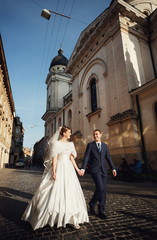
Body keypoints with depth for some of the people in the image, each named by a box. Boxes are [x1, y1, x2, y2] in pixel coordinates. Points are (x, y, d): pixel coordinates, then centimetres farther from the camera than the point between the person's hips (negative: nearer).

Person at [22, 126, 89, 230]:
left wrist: (77, 169, 9)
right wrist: (54, 172, -16)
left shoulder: (70, 144, 11)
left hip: (69, 169, 6)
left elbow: (72, 158, 13)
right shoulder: (56, 143, -7)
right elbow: (54, 158, -10)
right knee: (57, 192, 1)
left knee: (70, 192, 7)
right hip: (60, 169, -6)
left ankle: (73, 219, 17)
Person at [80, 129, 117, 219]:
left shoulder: (105, 145, 13)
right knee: (100, 188, -14)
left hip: (104, 170, 4)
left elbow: (108, 157, 13)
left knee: (103, 190, 3)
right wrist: (83, 168, -16)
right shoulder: (90, 145, 2)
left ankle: (101, 211, 16)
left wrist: (113, 168, 6)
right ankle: (92, 204, 12)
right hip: (95, 170, -4)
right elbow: (86, 157, -5)